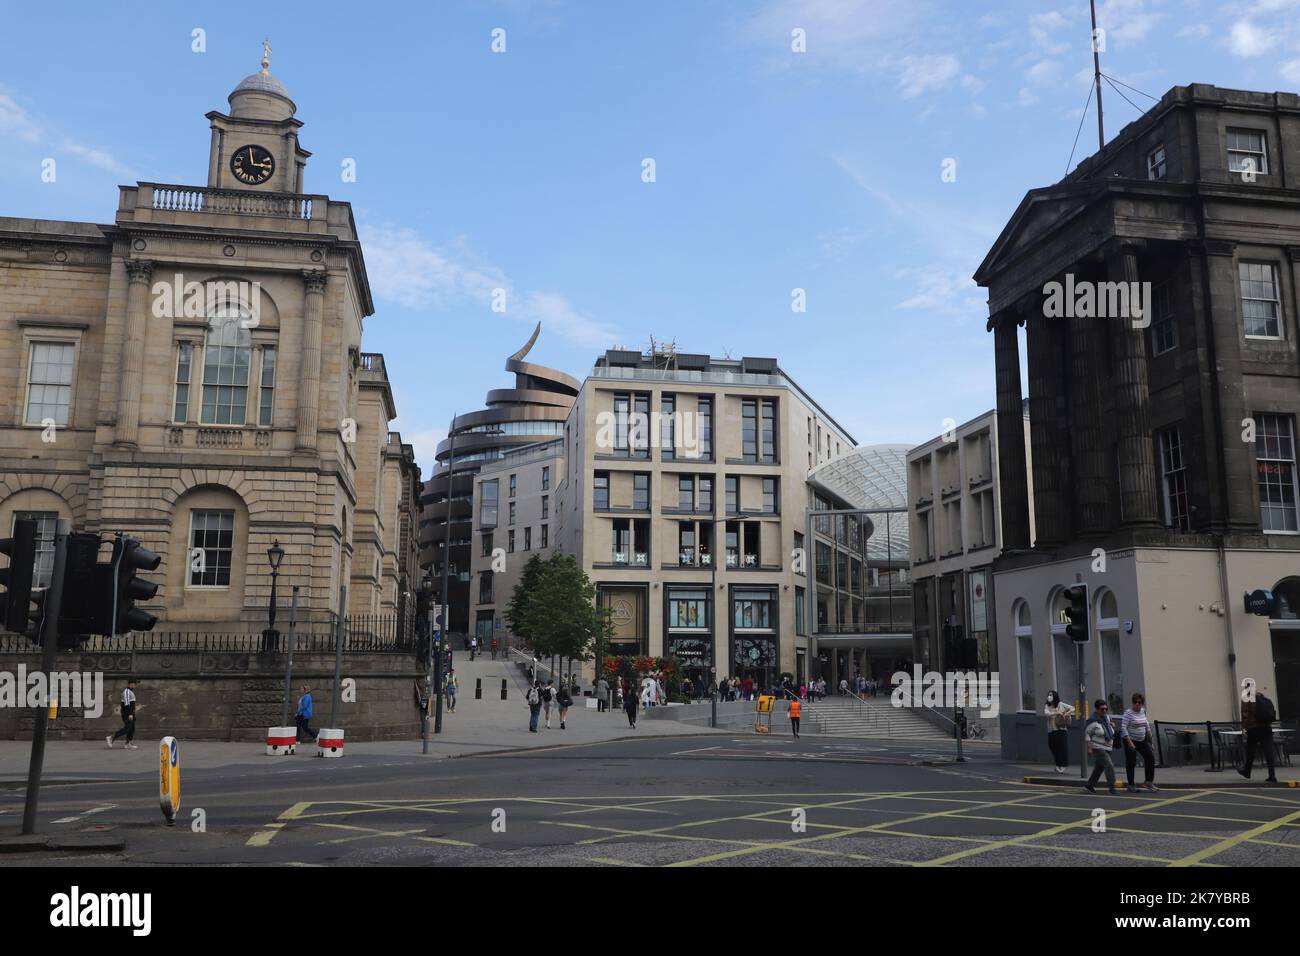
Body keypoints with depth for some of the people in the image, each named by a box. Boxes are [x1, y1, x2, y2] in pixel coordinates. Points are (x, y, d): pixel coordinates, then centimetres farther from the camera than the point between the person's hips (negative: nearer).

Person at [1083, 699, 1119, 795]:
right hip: (1098, 748, -8)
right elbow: (1087, 733, -13)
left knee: (1099, 767, 14)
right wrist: (1089, 748, -17)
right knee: (1109, 765, -17)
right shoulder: (1093, 721, -16)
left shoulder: (1107, 717, 5)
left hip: (1107, 748, 8)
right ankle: (1111, 788, -15)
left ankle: (1089, 785, 26)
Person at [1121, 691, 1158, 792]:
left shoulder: (1143, 711, 5)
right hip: (1131, 740, -7)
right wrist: (1129, 742, -25)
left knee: (1150, 758, 0)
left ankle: (1149, 782, 12)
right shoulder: (1128, 713, -15)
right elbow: (1123, 727, -20)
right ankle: (1131, 785, 8)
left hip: (1142, 740, 7)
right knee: (1131, 763, -1)